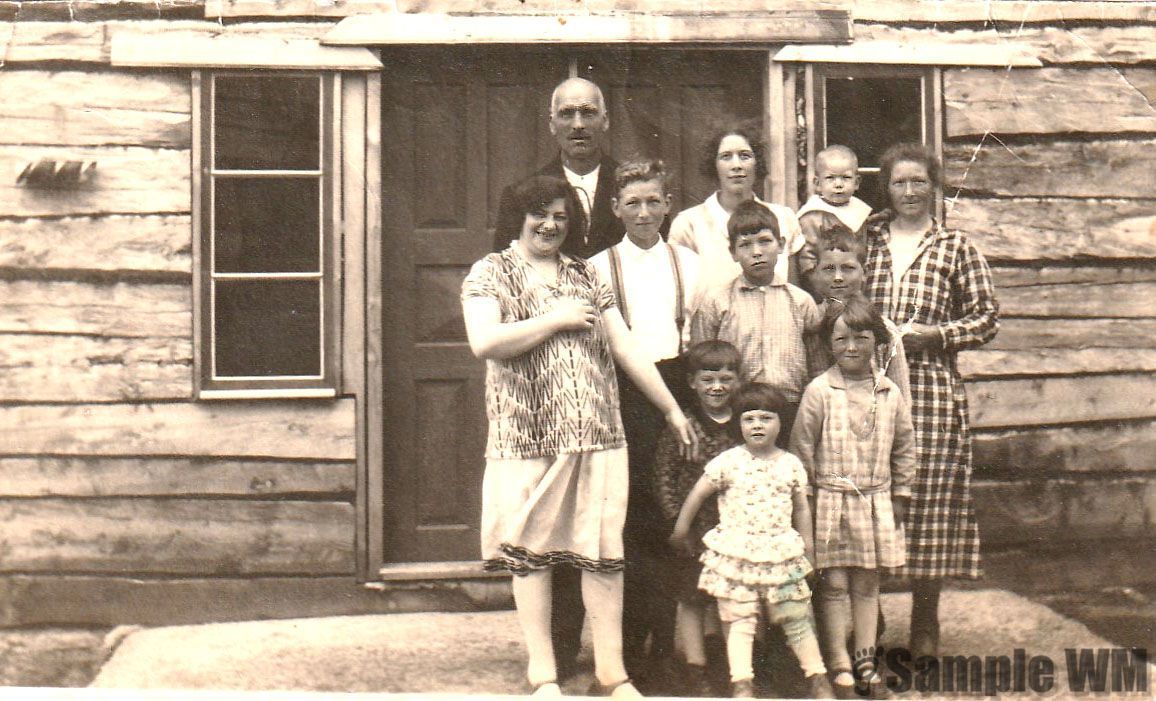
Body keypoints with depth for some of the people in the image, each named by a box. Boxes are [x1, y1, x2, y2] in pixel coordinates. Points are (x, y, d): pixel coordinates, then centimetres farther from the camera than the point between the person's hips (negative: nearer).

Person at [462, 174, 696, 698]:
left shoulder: (587, 277, 17)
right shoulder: (491, 273, 4)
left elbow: (626, 347, 17)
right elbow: (484, 342, -13)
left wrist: (673, 410, 16)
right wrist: (556, 320, -9)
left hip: (598, 433, 3)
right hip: (526, 435, -3)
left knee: (603, 551, 1)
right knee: (531, 553, 2)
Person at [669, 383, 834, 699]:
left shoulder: (791, 464, 4)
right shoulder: (727, 462, -4)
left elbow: (801, 508, 14)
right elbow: (698, 494, 3)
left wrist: (807, 543, 13)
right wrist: (681, 529, 8)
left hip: (781, 552, 2)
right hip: (735, 552, -2)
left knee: (797, 619, 9)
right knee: (738, 621, -2)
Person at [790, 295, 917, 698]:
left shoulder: (889, 393, 3)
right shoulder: (819, 392, -7)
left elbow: (904, 446, 13)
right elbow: (801, 446, -4)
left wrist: (900, 494, 11)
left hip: (876, 502, 3)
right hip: (830, 502, -3)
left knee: (867, 582, 10)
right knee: (834, 584, 1)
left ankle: (865, 660, 21)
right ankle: (839, 667, 9)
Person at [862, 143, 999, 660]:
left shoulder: (955, 248, 7)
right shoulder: (867, 243, 14)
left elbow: (987, 317, 5)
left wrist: (934, 334, -8)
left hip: (932, 389, -2)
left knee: (930, 497, -2)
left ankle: (925, 623, 10)